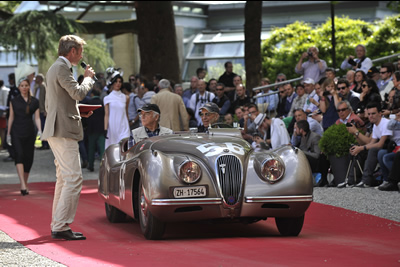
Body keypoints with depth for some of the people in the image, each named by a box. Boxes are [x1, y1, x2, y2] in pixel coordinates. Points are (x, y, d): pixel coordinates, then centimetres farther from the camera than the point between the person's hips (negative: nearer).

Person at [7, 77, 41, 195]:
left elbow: (37, 118, 6)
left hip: (29, 131, 2)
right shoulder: (14, 101, 6)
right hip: (17, 131, -2)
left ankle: (25, 183, 20)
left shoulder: (34, 102, 8)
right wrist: (8, 133, 8)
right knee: (19, 154, -17)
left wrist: (40, 130, -9)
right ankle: (23, 185, -25)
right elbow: (11, 117, 9)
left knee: (28, 157, 4)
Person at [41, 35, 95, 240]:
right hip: (63, 131, -11)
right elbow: (78, 93, -21)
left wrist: (79, 113, 17)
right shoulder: (62, 68, -11)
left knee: (64, 179, 15)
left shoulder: (55, 68, 21)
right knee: (73, 179, -12)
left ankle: (57, 225, 18)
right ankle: (61, 227, -13)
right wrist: (88, 77, -2)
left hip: (56, 130, 11)